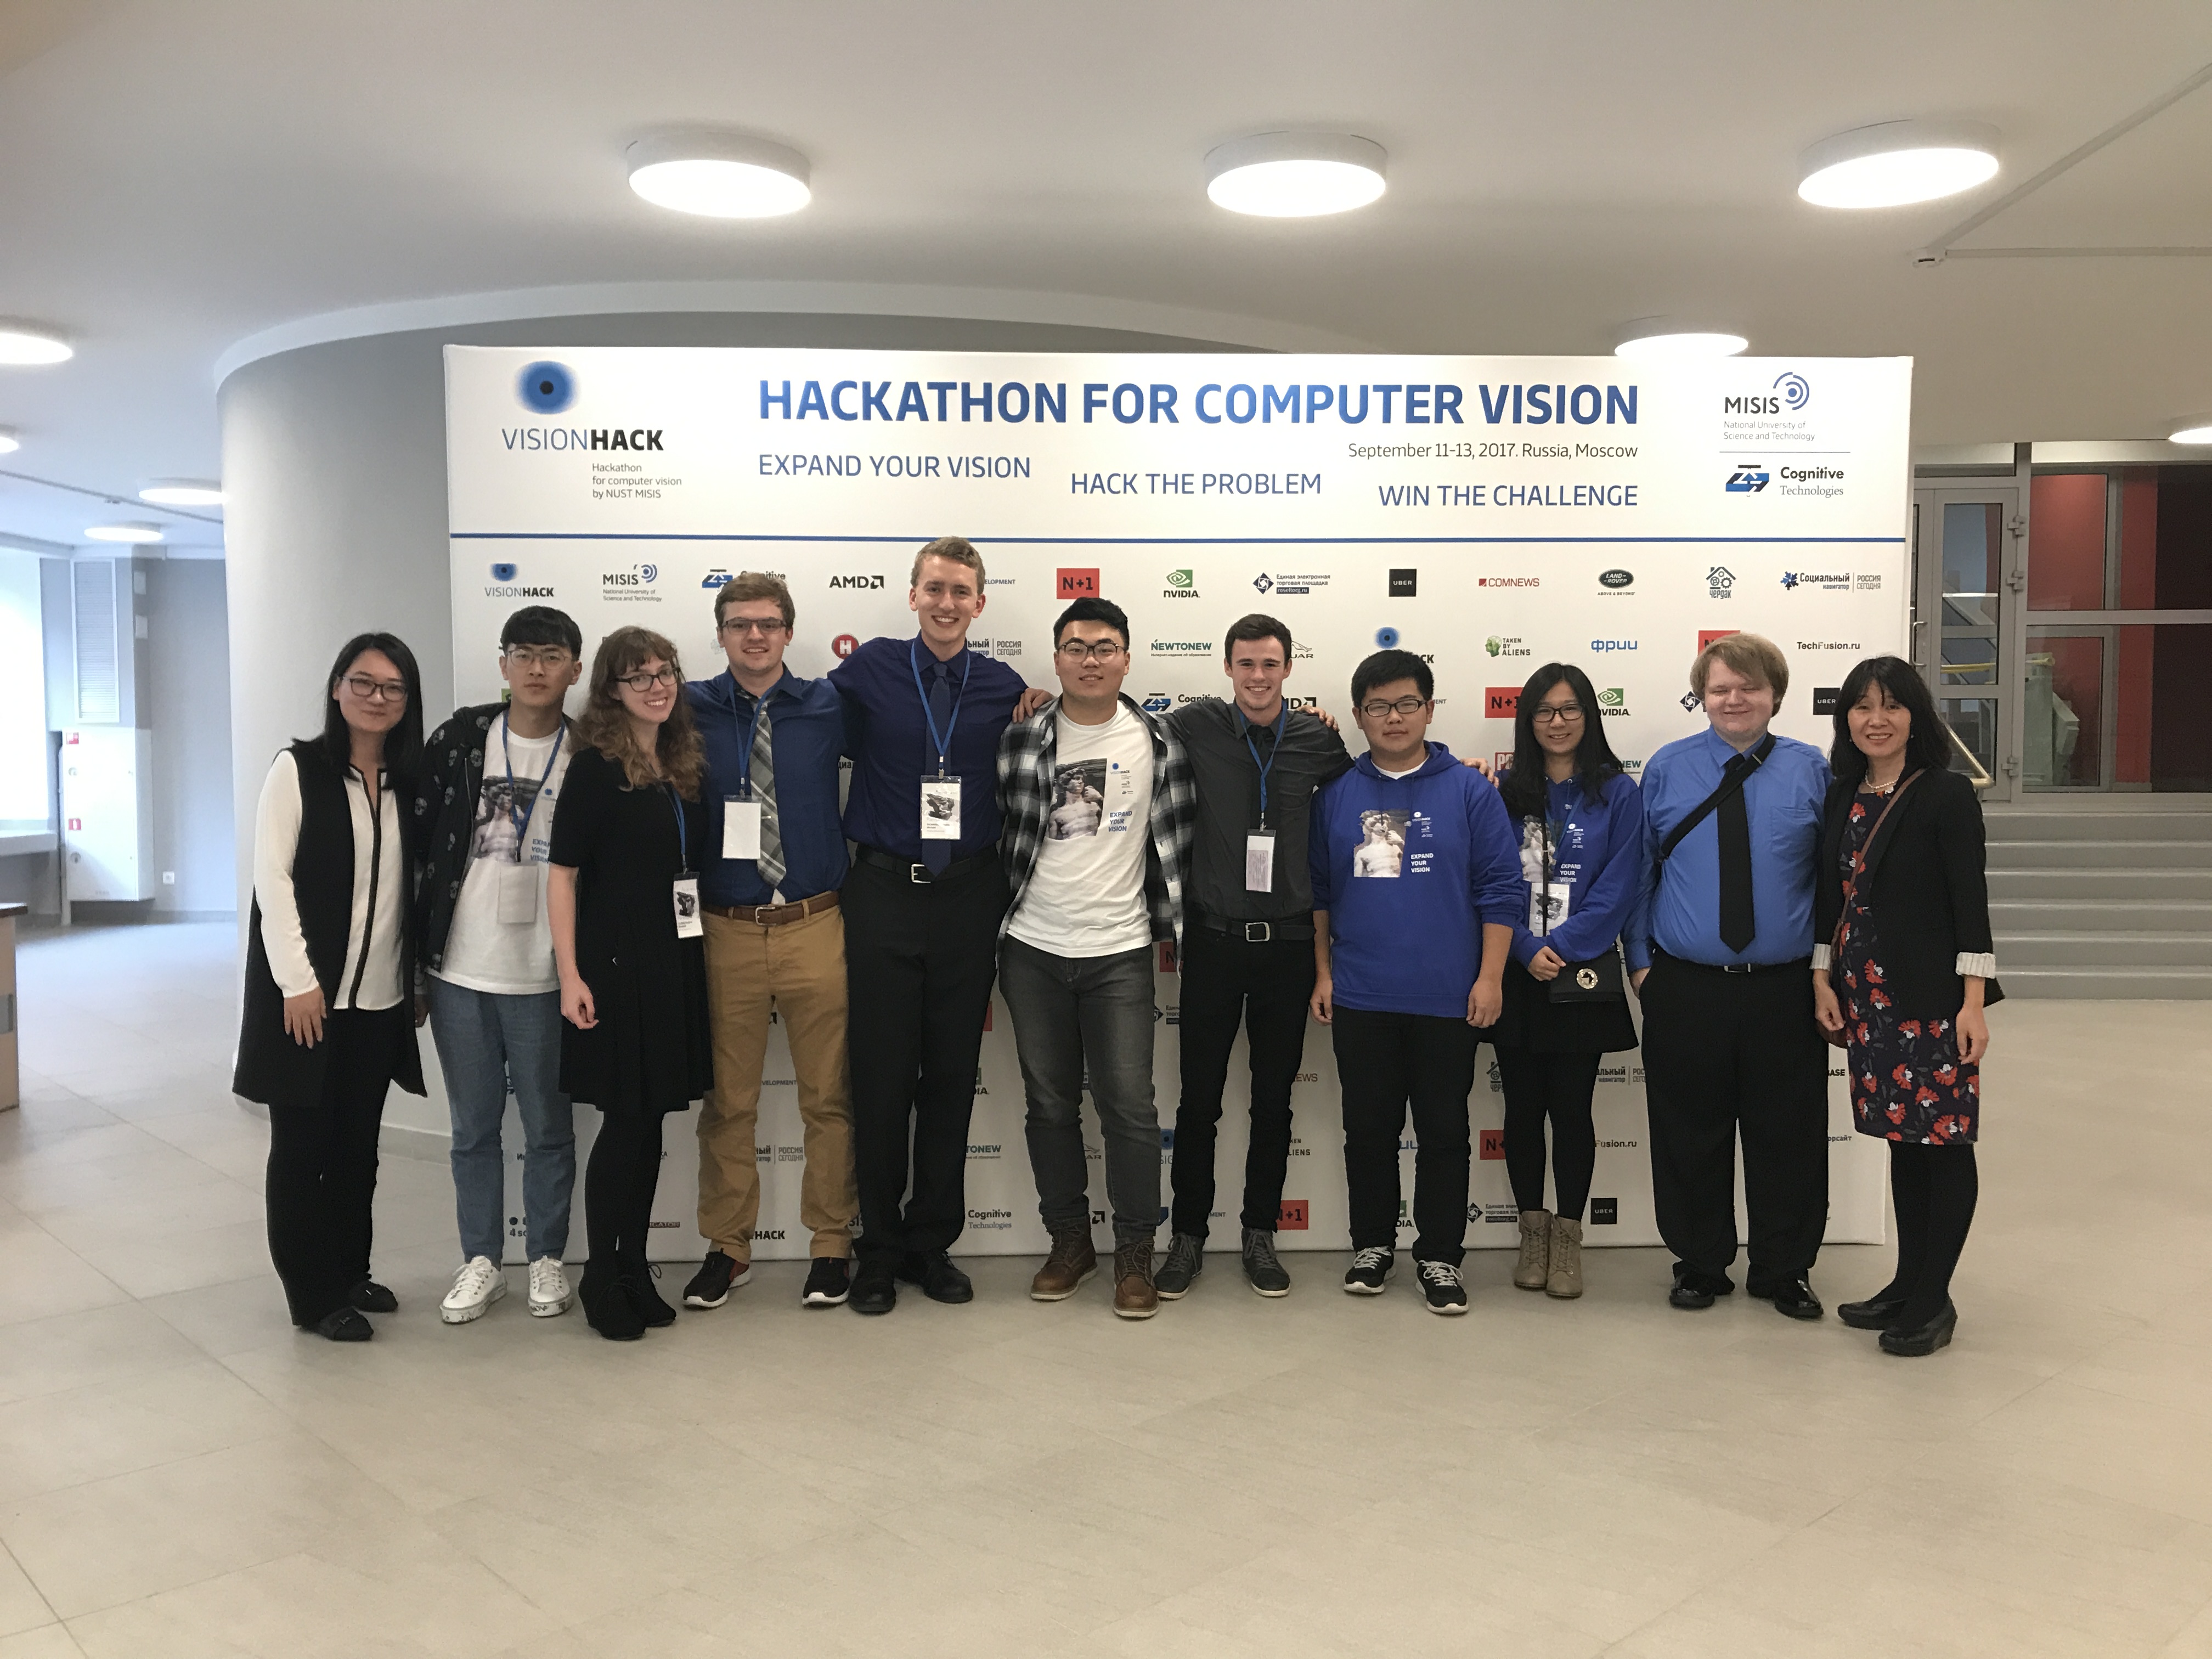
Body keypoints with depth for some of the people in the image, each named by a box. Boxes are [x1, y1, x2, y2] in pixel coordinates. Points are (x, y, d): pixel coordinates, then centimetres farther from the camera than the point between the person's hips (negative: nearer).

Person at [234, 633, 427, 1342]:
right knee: (302, 1144, 5)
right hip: (307, 991, -4)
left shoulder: (408, 780, 7)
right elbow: (272, 876, -11)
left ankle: (350, 1274, 26)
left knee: (359, 1143, 12)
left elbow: (414, 883, 9)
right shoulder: (300, 768, -6)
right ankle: (312, 1295, 16)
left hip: (381, 996, 4)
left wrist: (419, 976, 6)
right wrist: (298, 980, -15)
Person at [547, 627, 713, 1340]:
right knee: (625, 1121, -1)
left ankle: (635, 1267, 23)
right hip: (615, 962, -6)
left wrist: (701, 955, 8)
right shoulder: (595, 766, -8)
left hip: (678, 961, 6)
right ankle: (600, 1276, 15)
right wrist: (571, 974, -15)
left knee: (652, 1118, 11)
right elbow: (562, 874, -9)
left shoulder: (686, 765, 10)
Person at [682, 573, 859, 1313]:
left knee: (828, 1097, 7)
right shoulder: (691, 710, 4)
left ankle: (831, 1244, 21)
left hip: (815, 927, 0)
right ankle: (727, 1246, 24)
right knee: (727, 1100, 9)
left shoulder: (829, 707, 4)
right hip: (726, 932, 0)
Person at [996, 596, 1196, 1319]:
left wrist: (1173, 925, 3)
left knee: (1129, 1104, -3)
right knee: (1050, 1104, 10)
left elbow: (1177, 838, 6)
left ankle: (1134, 1254, 11)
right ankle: (1069, 1240, 24)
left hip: (1119, 953, -1)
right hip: (1032, 951, 1)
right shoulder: (1019, 740, 0)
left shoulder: (1157, 743, 0)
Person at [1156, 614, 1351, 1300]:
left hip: (1288, 941, 1)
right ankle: (1188, 1236, 20)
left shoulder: (1318, 740, 2)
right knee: (1199, 1097, 5)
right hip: (1214, 940, -1)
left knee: (1274, 1100, 10)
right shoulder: (1196, 726, -3)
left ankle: (1261, 1235, 24)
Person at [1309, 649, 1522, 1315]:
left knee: (1444, 1132, 7)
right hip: (1360, 998, 2)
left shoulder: (1468, 791, -2)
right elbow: (1318, 890, 9)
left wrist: (1490, 977, -7)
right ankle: (1372, 1245, 27)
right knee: (1369, 1130, 12)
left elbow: (1500, 887, -3)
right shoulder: (1337, 794, 4)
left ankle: (1440, 1257, 20)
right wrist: (1323, 974, 6)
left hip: (1447, 1000, -2)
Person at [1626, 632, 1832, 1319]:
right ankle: (1700, 1264, 27)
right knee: (1689, 1135, 9)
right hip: (1684, 988, 0)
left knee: (1789, 1135, 9)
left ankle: (1785, 1270, 27)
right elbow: (1639, 872, 7)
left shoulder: (1811, 770, 2)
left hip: (1785, 989, 0)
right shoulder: (1667, 769, 3)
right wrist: (1639, 959, 3)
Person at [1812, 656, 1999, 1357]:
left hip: (1933, 995, -5)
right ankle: (1908, 1282, 24)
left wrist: (1974, 1002, -15)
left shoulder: (1946, 795, -8)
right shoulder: (1843, 798, 9)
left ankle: (1934, 1299, 11)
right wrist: (1823, 980, 6)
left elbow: (1971, 900, -11)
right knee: (1902, 1139, 13)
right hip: (1870, 995, 5)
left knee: (1944, 1139, 1)